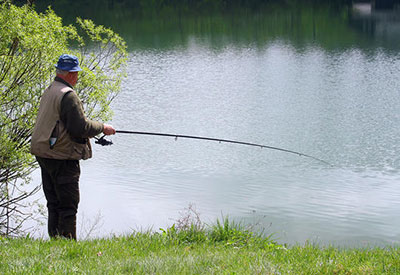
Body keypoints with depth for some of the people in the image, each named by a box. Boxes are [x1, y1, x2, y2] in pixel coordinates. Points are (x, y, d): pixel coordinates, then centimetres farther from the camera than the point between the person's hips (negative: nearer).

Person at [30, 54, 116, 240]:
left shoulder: (49, 91, 14)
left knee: (54, 203, 13)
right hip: (62, 157, -9)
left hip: (43, 154, 9)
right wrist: (102, 127, -3)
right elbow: (80, 127, -19)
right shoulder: (68, 95, -16)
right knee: (68, 205, -4)